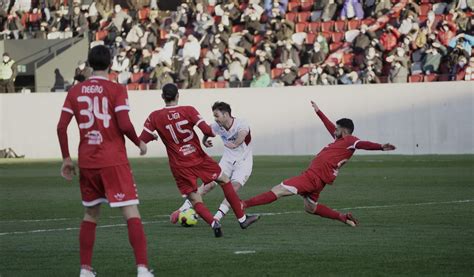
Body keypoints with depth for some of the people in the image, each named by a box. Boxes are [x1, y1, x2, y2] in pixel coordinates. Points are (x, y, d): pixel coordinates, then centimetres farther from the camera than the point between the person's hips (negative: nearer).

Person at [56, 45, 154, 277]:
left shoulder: (75, 91, 6)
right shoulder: (116, 90, -6)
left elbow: (61, 127, 3)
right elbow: (124, 125, -15)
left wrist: (66, 159, 12)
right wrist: (139, 143, 3)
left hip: (86, 162, 5)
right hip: (114, 161, -5)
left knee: (90, 214, 19)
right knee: (132, 214, -6)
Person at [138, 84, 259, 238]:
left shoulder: (155, 117, -5)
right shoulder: (188, 110, -8)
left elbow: (142, 140, -8)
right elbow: (207, 130, -15)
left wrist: (152, 137, 13)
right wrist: (210, 134, 7)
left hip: (179, 167, 1)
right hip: (199, 158, -1)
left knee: (195, 200, 7)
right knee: (224, 180, 19)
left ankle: (214, 224, -19)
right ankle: (242, 218, 21)